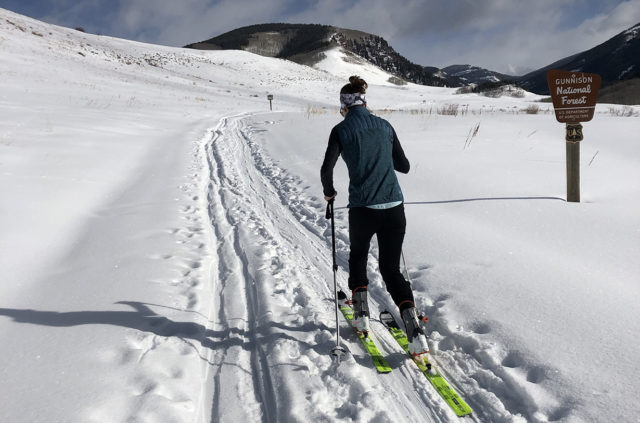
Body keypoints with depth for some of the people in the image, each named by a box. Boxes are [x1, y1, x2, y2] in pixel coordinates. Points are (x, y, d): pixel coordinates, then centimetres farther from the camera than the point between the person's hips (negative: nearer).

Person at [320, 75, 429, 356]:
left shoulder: (342, 130, -2)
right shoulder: (385, 126, 8)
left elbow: (327, 170, -7)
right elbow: (404, 166, 13)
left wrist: (329, 192, 13)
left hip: (362, 209, -3)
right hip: (394, 207, 3)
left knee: (358, 256, 27)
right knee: (391, 268, 11)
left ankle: (361, 314, 25)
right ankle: (414, 330, -3)